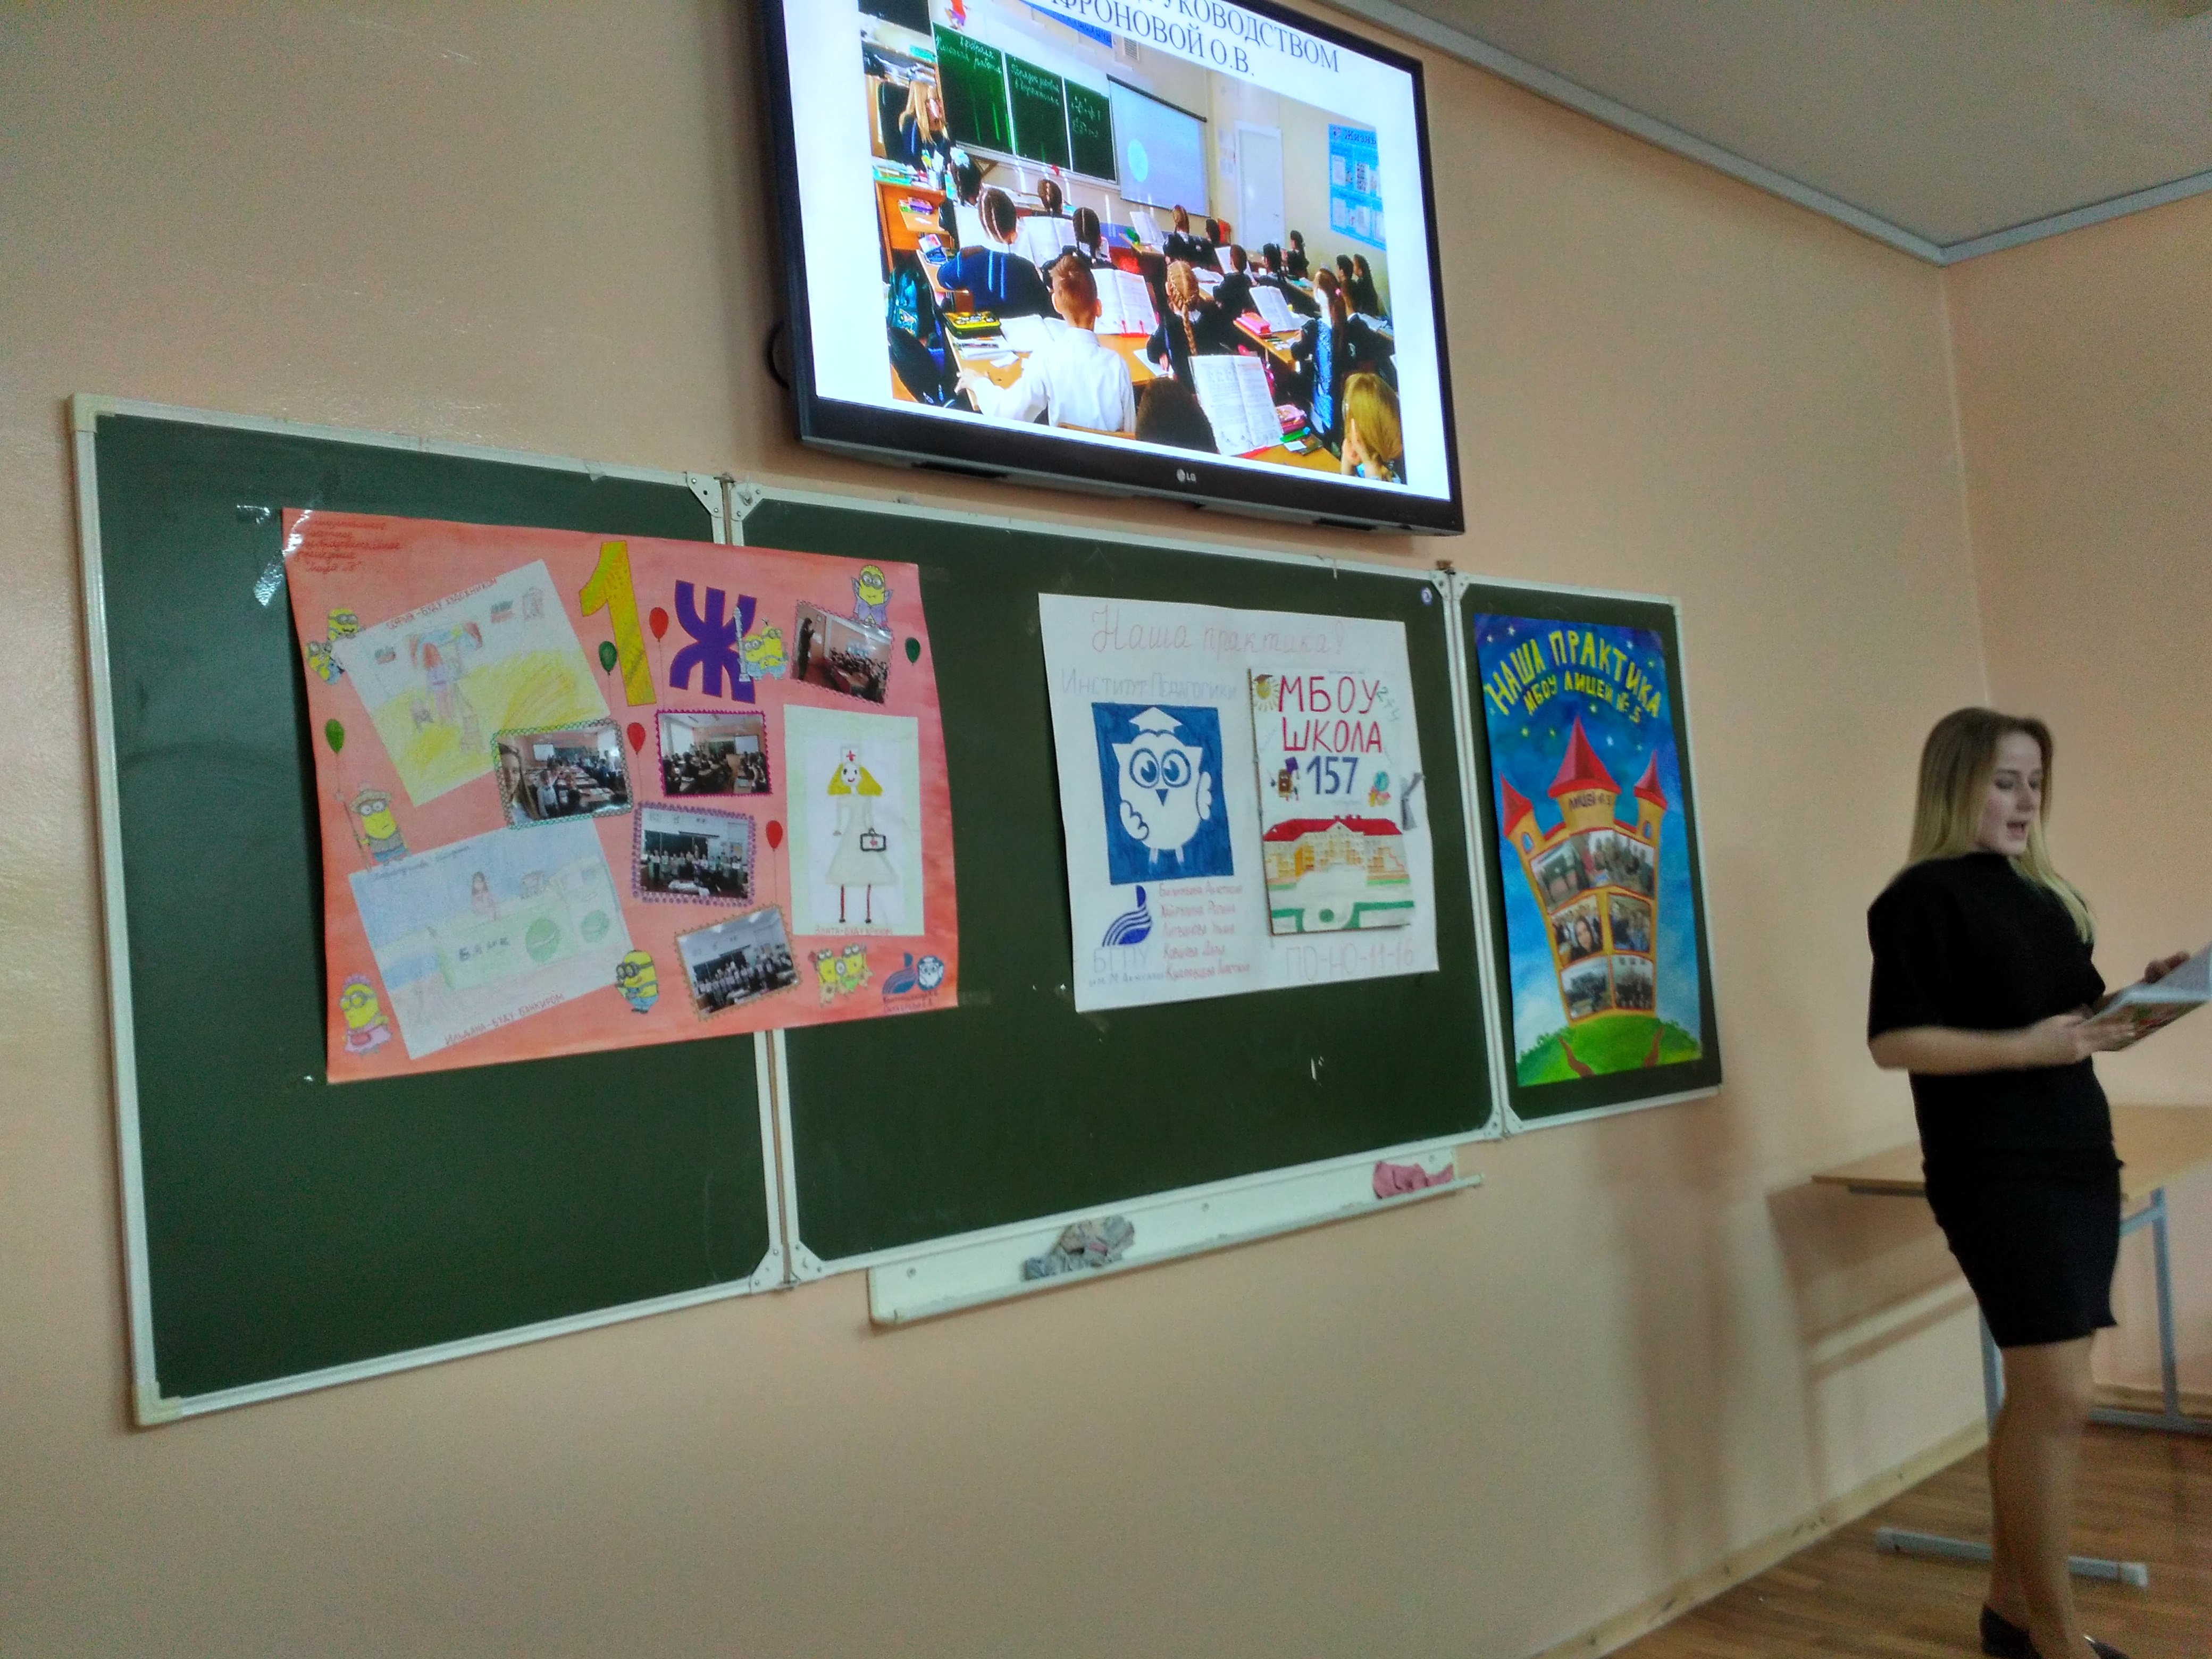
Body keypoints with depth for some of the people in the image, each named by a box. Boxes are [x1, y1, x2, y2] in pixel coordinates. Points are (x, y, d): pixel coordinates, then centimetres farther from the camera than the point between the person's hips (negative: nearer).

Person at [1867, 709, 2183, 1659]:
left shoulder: (2044, 895, 15)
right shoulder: (1922, 897, -9)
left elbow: (2070, 1018, 20)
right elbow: (1892, 1041, -16)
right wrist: (2026, 1047, -23)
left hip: (2079, 1156, 8)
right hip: (1995, 1172, -8)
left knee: (2037, 1396, 12)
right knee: (2059, 1399, -8)